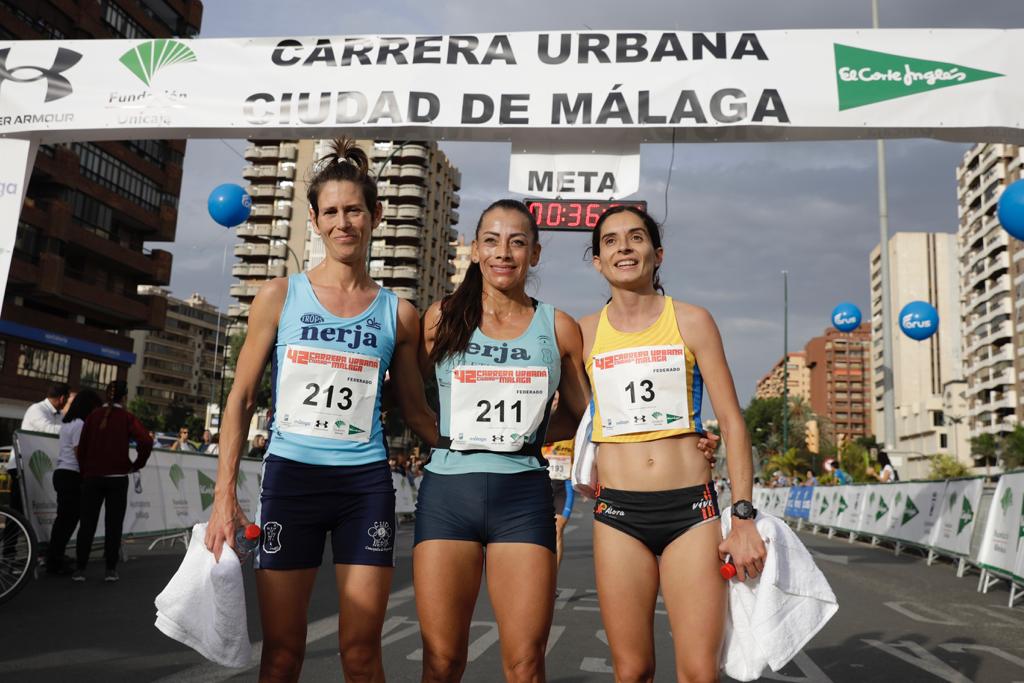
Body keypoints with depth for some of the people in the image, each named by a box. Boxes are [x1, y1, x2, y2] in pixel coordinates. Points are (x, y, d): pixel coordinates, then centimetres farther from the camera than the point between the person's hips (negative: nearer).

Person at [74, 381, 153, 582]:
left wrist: (84, 473, 13)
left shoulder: (93, 416, 4)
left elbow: (82, 447, 4)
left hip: (92, 476, 2)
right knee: (113, 523, 4)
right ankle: (110, 569, 5)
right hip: (117, 477, -2)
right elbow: (146, 442, -16)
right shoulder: (127, 418, -3)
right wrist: (137, 465, -2)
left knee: (87, 522, 8)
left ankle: (80, 569, 7)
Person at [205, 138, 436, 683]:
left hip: (366, 485, 1)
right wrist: (224, 496, -2)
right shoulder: (280, 296, 3)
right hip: (290, 476, 0)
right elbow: (241, 398, 4)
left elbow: (415, 412, 13)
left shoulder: (398, 313, 5)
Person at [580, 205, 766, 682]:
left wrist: (743, 519, -4)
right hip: (617, 512, 1)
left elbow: (731, 421, 1)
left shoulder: (692, 321, 3)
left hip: (691, 507, -1)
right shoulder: (585, 332, 6)